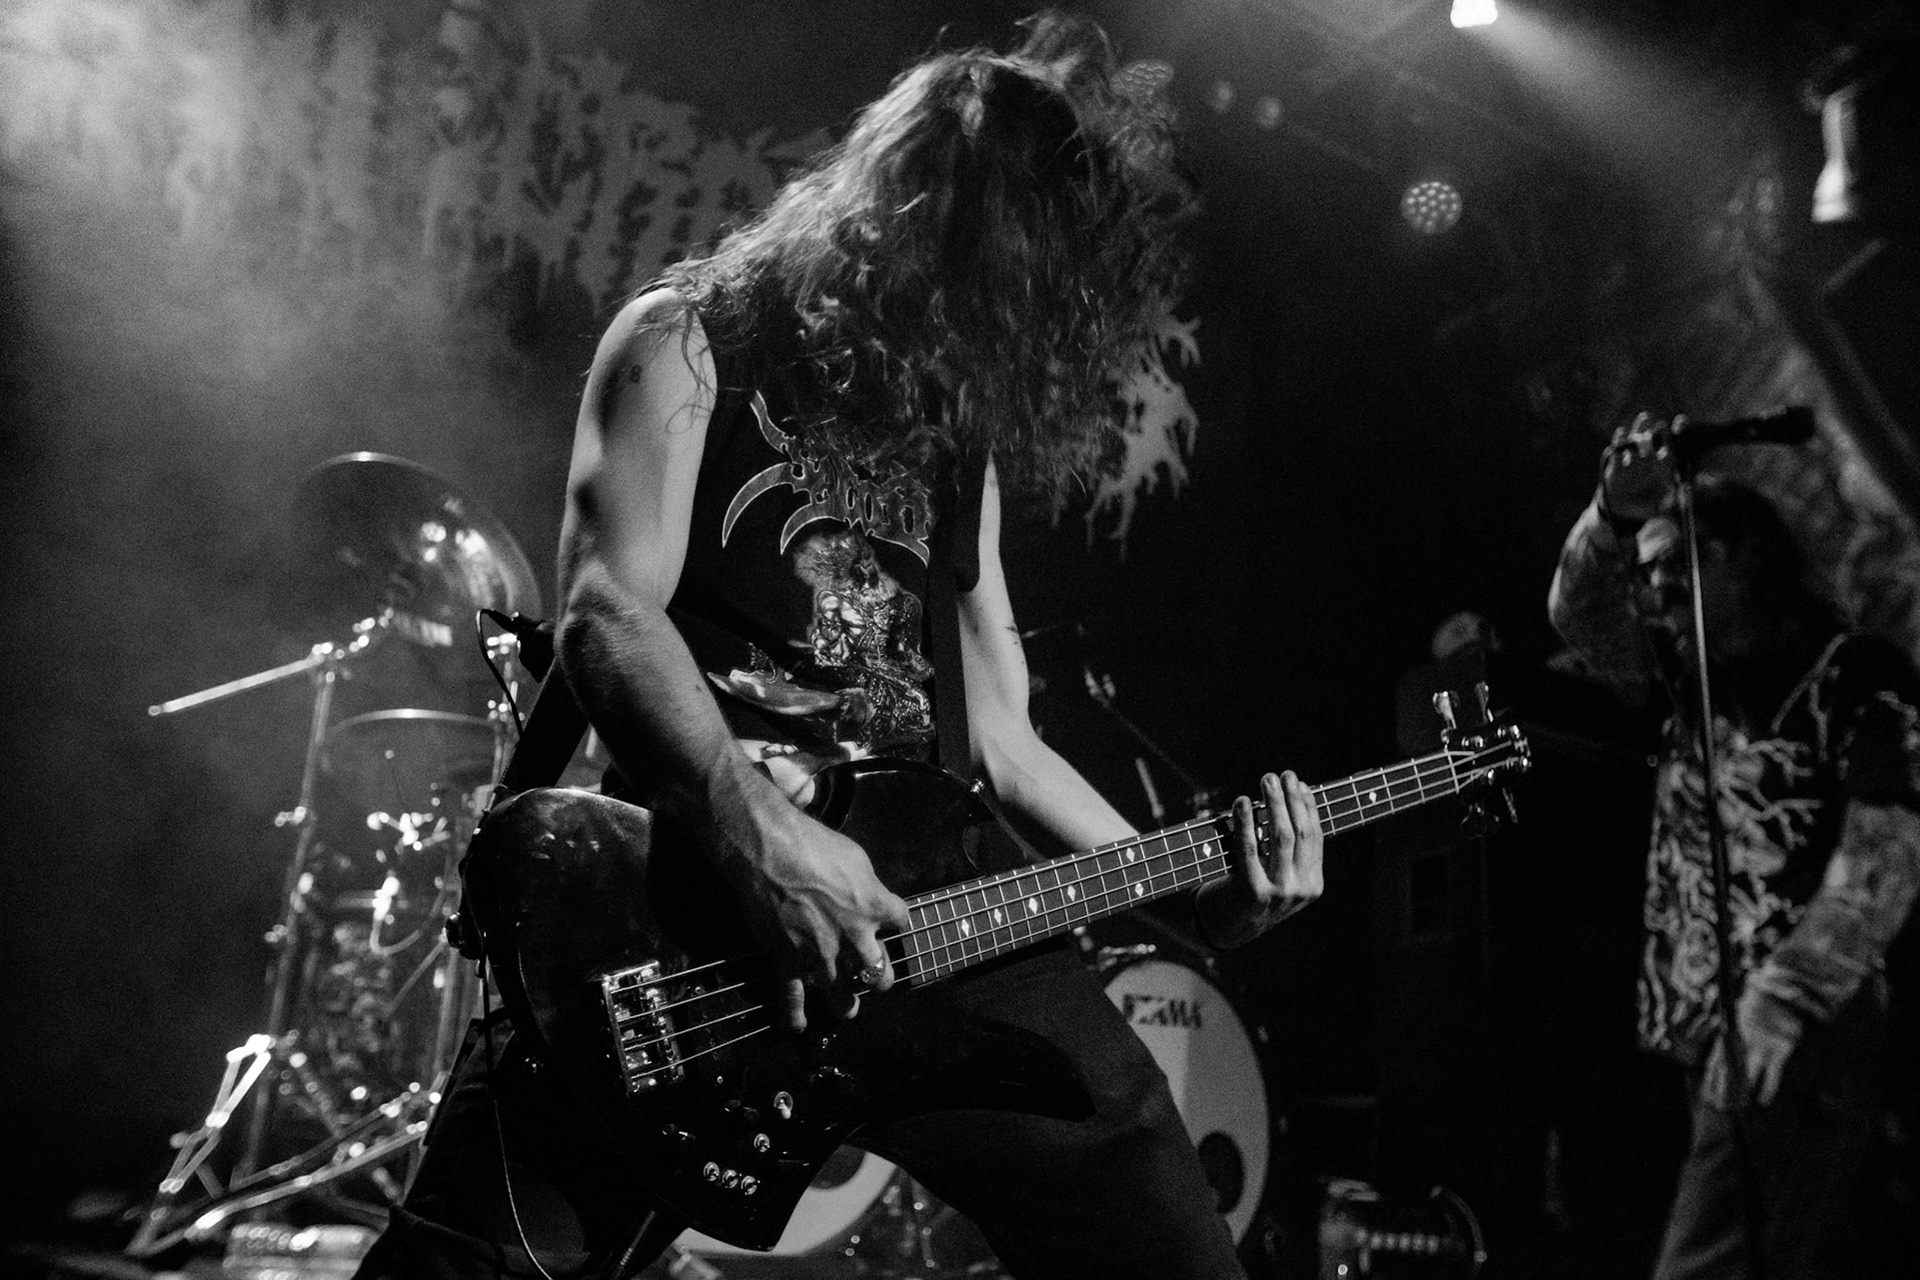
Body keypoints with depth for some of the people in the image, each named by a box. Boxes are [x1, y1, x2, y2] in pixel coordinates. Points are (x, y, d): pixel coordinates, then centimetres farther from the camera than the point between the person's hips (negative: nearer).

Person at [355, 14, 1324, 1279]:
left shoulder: (962, 425, 20)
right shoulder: (692, 342, 5)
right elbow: (608, 612, -11)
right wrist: (754, 825, -26)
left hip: (925, 898, 5)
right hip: (684, 886, -4)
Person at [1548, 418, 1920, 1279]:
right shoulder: (1694, 675, 12)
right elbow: (1581, 614, 3)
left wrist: (1780, 1005, -26)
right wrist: (1617, 516, -16)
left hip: (1801, 1039, -7)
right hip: (1713, 1028, 7)